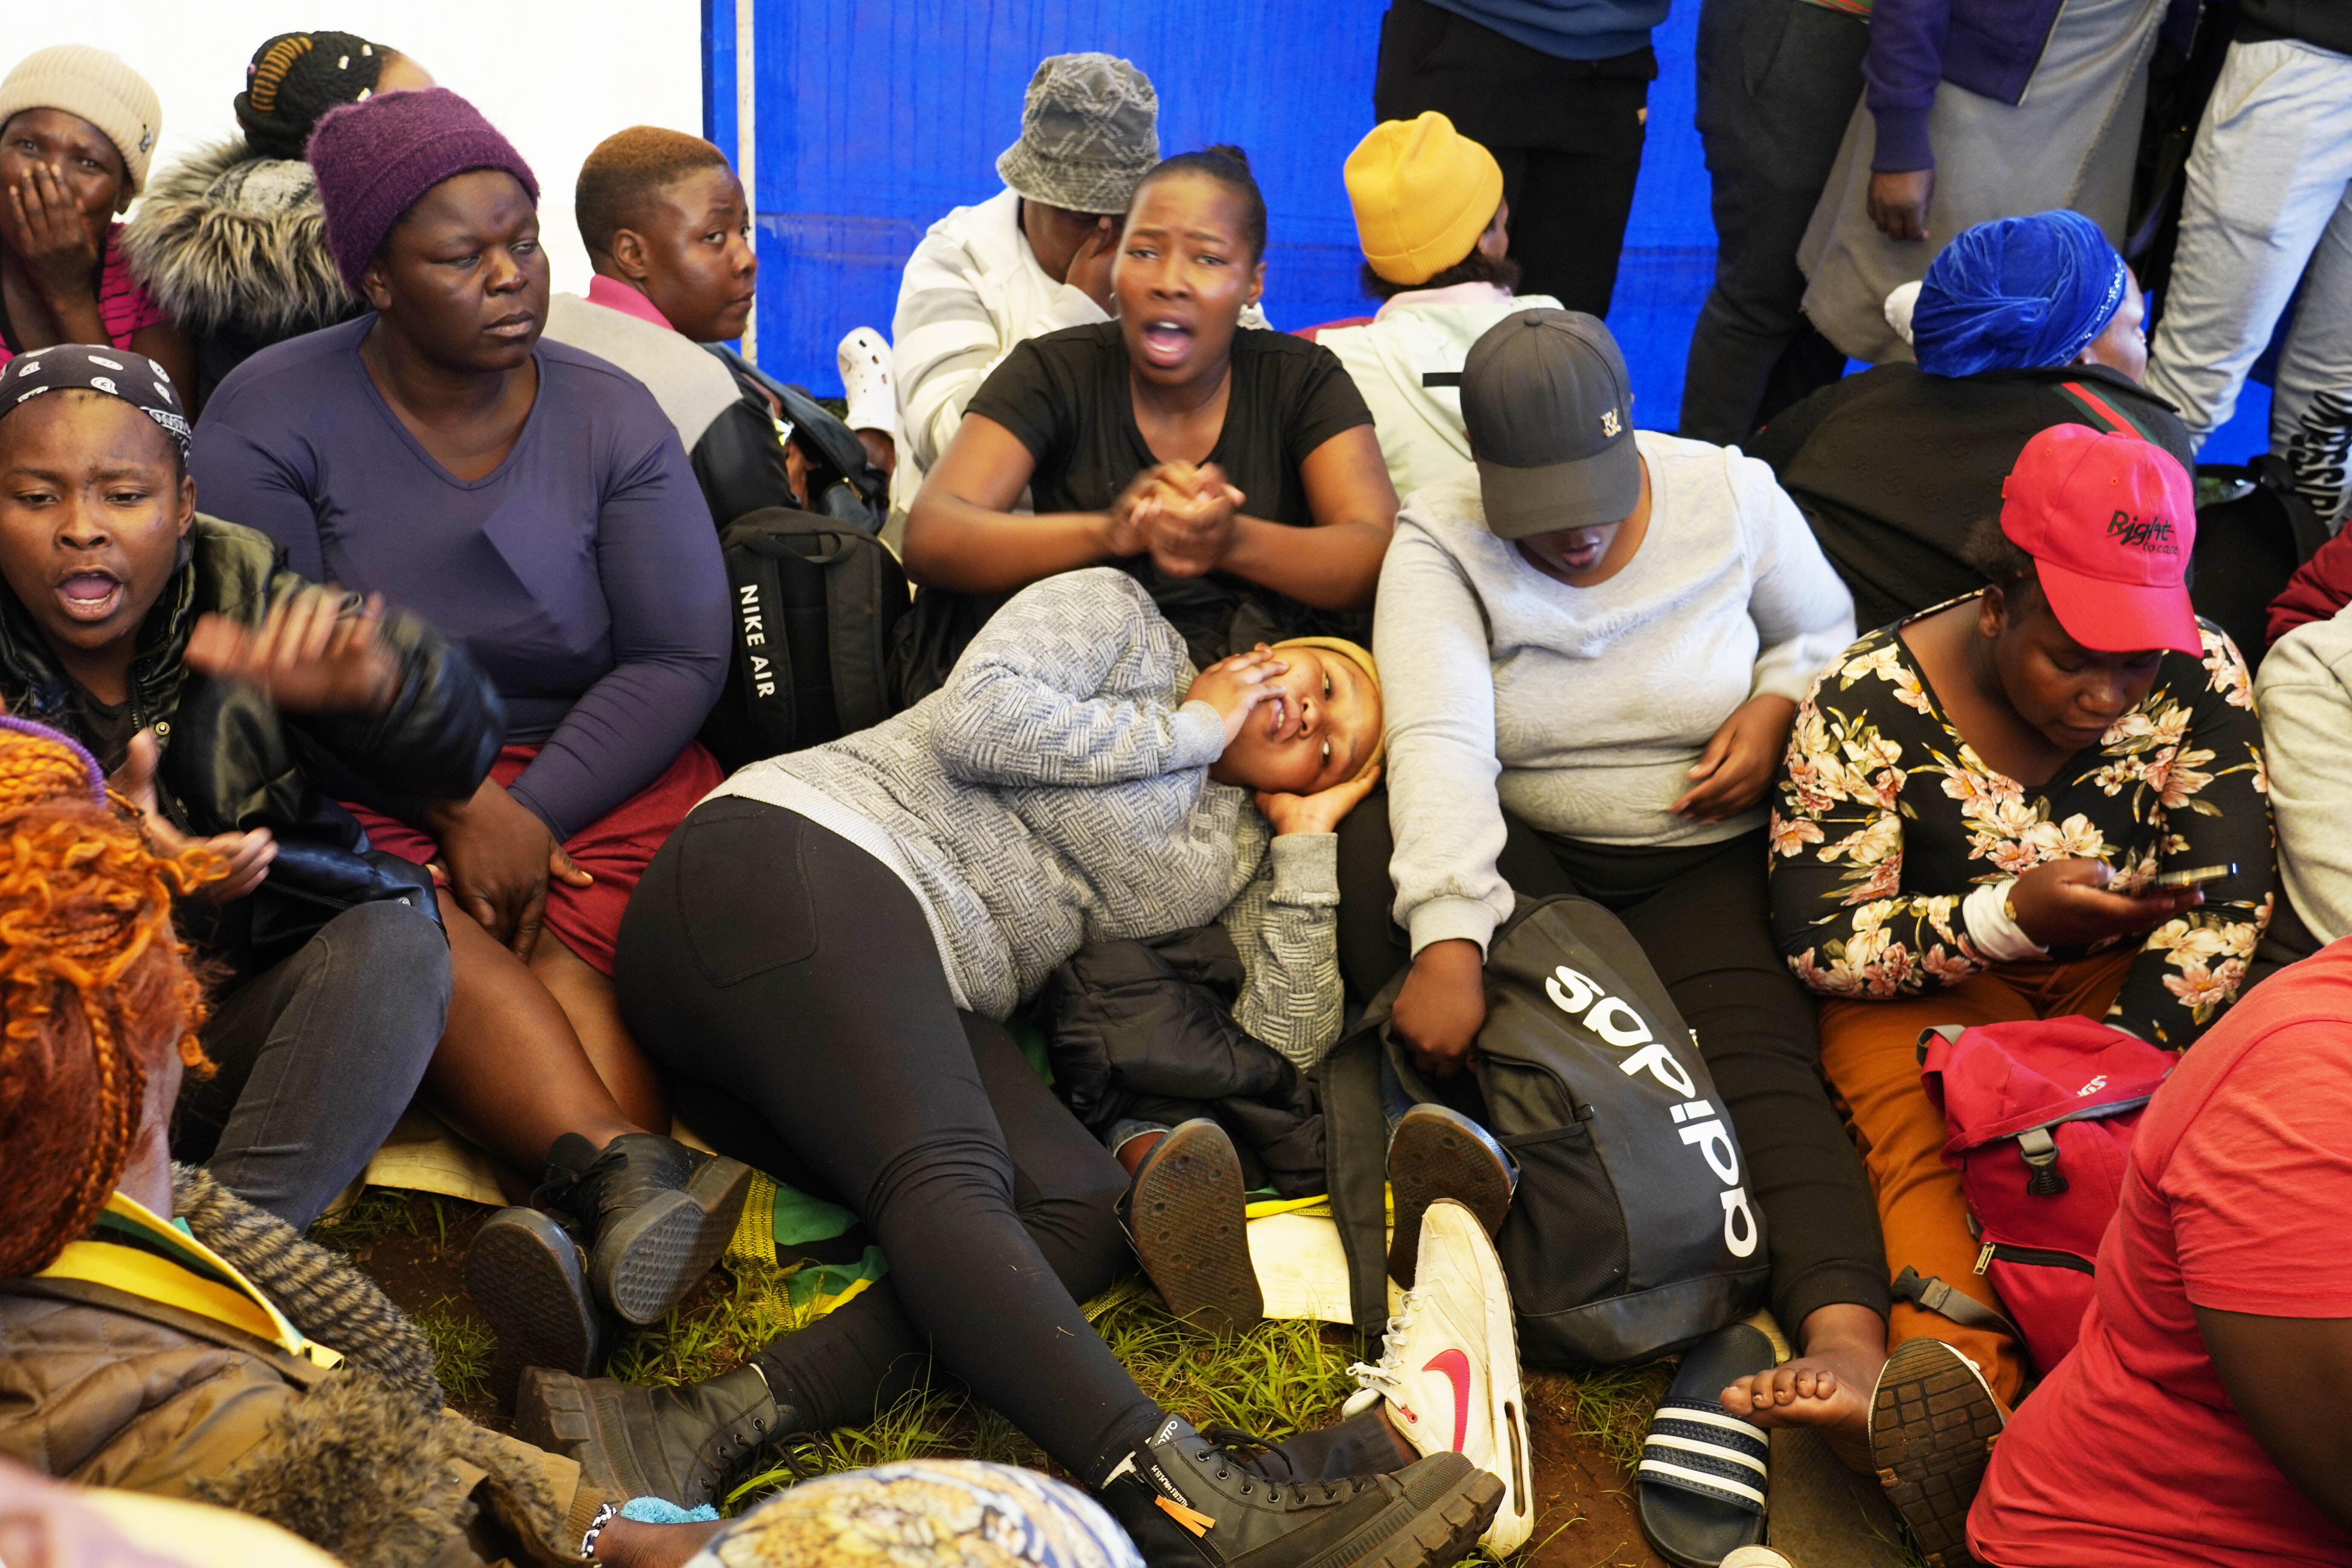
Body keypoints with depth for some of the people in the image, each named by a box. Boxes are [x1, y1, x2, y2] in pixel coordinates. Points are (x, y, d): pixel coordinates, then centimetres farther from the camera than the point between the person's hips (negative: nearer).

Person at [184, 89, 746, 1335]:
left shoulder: (611, 418, 3)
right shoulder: (272, 415, -1)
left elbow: (679, 659, -3)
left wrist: (536, 814, -18)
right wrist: (458, 810, -20)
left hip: (590, 771, 2)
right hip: (356, 787, -2)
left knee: (579, 953, -30)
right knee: (437, 943, -34)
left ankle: (584, 1234, -51)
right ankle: (625, 1170, -54)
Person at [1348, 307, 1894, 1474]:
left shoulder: (1734, 496, -2)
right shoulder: (1440, 543, -9)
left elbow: (1827, 631, 15)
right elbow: (1439, 744, -24)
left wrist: (1776, 705, -10)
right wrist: (1447, 941, -37)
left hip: (1709, 862, 0)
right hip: (1527, 854, 0)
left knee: (1757, 1058, -28)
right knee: (1370, 861, -32)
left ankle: (1843, 1335, -45)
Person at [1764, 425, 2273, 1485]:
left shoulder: (2201, 677, -10)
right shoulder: (1867, 706, -17)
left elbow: (2223, 902, -10)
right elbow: (1821, 942, -15)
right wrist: (2010, 916, -29)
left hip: (2121, 971, 3)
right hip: (1931, 981, -3)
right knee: (1931, 1149, -34)